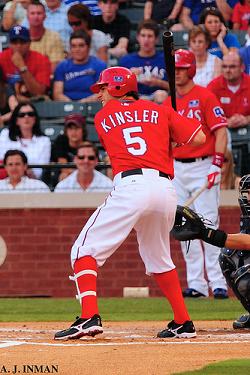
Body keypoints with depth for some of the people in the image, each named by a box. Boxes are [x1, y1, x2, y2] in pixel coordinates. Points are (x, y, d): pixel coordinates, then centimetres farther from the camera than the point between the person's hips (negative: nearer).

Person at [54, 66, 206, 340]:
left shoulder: (103, 117, 16)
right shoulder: (159, 111, 19)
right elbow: (199, 138, 10)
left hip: (130, 186, -4)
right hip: (166, 190, 4)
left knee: (84, 251, 0)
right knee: (158, 259, 24)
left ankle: (89, 317, -19)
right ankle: (183, 323, 22)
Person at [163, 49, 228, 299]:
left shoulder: (205, 96, -4)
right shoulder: (169, 103, 14)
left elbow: (220, 131, -10)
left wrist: (216, 165, -18)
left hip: (202, 167, -6)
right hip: (177, 170, 6)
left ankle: (218, 283, -10)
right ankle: (196, 284, 7)